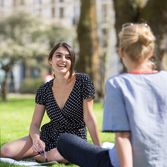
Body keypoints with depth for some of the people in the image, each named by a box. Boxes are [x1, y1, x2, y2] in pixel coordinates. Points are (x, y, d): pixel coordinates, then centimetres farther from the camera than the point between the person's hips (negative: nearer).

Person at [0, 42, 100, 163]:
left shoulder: (83, 81, -12)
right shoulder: (44, 90, -2)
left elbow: (89, 118, -11)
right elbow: (35, 124, -1)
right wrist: (36, 139, -24)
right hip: (48, 136, 3)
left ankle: (42, 157, -6)